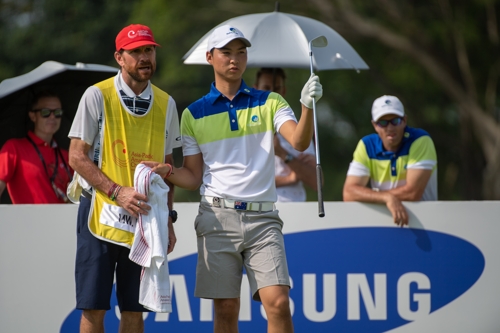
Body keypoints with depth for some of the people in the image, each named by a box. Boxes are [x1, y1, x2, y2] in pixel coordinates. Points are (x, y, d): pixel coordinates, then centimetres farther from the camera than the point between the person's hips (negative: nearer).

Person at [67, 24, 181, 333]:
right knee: (94, 307, -4)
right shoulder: (97, 96, -4)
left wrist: (168, 219, 8)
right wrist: (117, 192, -17)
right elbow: (77, 157, -6)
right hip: (101, 215, -3)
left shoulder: (166, 104, 8)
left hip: (145, 219, 3)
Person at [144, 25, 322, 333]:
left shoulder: (269, 103, 9)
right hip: (218, 217, 1)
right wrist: (167, 171, -9)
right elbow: (193, 177, 11)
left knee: (278, 302, -14)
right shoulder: (194, 114, 10)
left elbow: (299, 142, -9)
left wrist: (308, 105, -26)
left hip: (263, 218, 0)